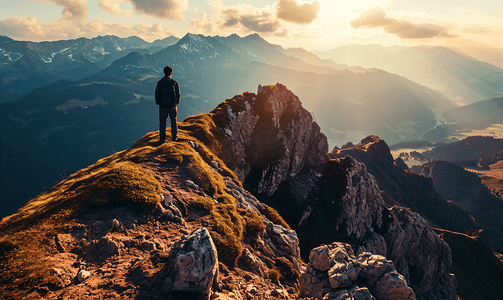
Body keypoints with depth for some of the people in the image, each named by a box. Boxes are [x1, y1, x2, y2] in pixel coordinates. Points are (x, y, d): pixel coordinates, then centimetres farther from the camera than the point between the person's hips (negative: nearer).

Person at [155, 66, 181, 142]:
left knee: (162, 122, 12)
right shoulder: (174, 82, -11)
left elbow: (157, 94, -4)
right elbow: (178, 94, -5)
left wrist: (158, 103, 12)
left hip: (163, 105, 0)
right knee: (174, 121, 17)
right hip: (172, 105, 0)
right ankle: (174, 137, 25)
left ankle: (162, 138, 18)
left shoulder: (160, 82, -11)